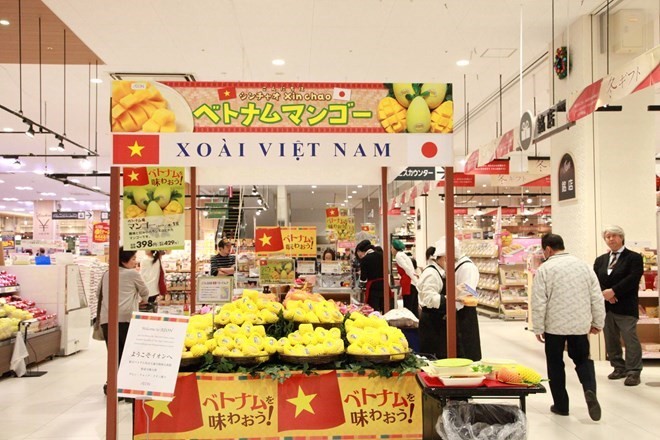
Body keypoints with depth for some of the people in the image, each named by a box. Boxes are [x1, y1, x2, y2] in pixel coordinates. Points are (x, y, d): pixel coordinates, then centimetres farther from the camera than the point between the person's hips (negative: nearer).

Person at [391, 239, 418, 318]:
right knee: (414, 309, 8)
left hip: (409, 284, -9)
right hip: (414, 284, 9)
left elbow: (407, 269, -13)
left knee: (407, 308, -8)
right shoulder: (404, 255, 25)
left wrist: (416, 282, -17)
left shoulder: (398, 256, -2)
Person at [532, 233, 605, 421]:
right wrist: (597, 322, 15)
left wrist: (538, 328, -2)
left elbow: (539, 302, -11)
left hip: (555, 325, -3)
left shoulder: (545, 269, -10)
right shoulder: (583, 265, 3)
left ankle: (561, 405, 17)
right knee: (582, 359, 18)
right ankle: (590, 390, -7)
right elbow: (597, 297, 5)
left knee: (555, 364, 11)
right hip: (580, 324, 3)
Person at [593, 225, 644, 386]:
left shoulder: (634, 258, -1)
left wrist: (613, 291, -20)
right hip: (605, 306, 6)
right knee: (610, 340, 11)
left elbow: (632, 279, -14)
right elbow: (594, 281, 7)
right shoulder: (600, 260, 15)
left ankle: (633, 372, 3)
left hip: (625, 307, -5)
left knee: (630, 339, -5)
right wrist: (604, 294, -12)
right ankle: (619, 368, 22)